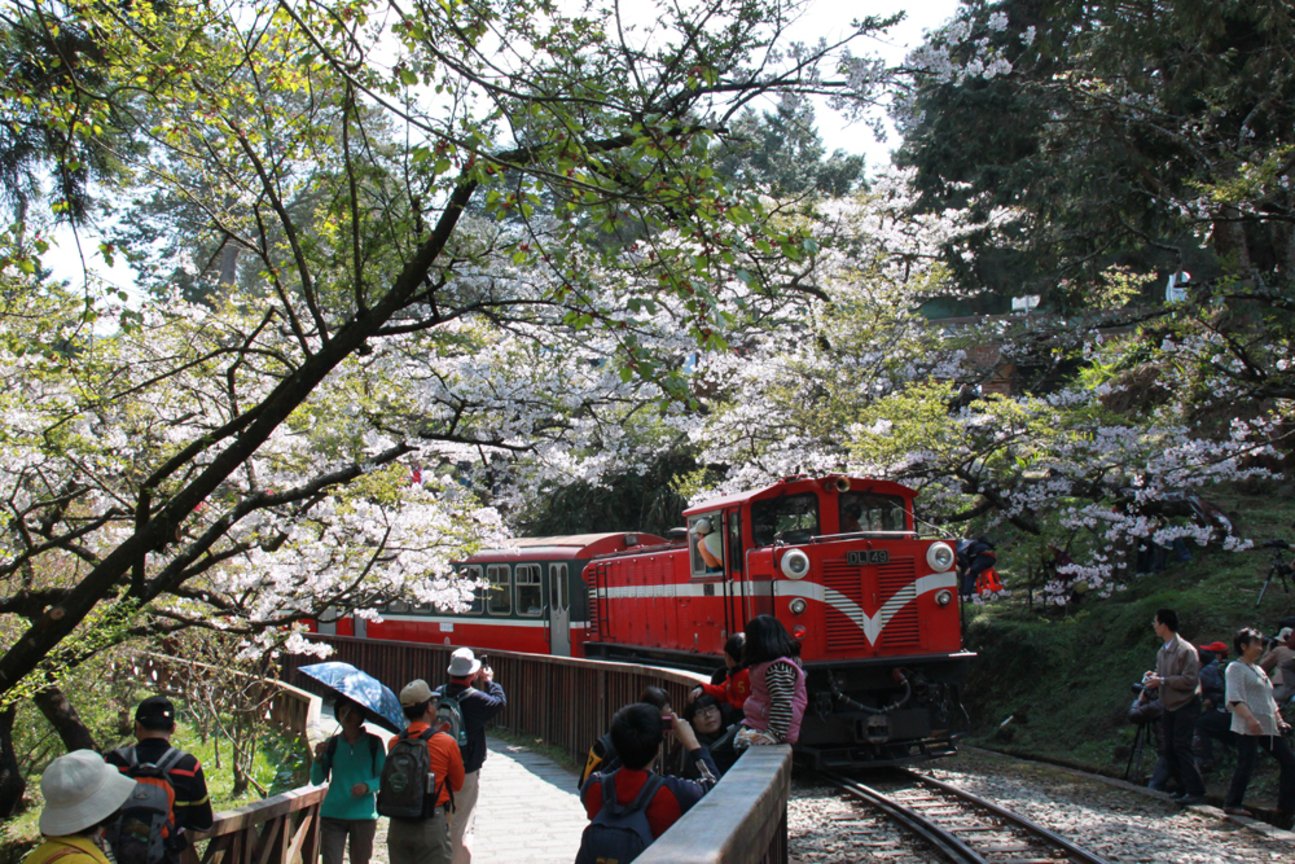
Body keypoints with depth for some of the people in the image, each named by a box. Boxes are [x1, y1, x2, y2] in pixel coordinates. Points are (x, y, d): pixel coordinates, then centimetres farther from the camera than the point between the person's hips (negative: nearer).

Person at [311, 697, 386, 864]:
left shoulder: (373, 743, 1)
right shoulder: (332, 744, 5)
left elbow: (384, 778, 0)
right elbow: (316, 780, 3)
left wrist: (367, 786, -20)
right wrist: (318, 758, -15)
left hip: (363, 815, -1)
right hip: (333, 815, 1)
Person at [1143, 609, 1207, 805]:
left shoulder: (1185, 650, -16)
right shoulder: (1162, 652, 10)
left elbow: (1190, 680, -21)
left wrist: (1163, 680, -22)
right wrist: (1153, 677, 0)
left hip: (1185, 705, -8)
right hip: (1170, 706, 8)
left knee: (1181, 746, -13)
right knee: (1168, 748, 7)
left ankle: (1196, 792, -8)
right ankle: (1184, 788, 18)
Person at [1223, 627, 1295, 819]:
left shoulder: (1258, 669, 23)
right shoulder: (1236, 667, -4)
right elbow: (1235, 698, -16)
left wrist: (1279, 720, 17)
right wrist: (1250, 718, -26)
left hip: (1267, 726, 9)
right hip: (1247, 727, -9)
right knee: (1246, 764, -9)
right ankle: (1232, 804, 0)